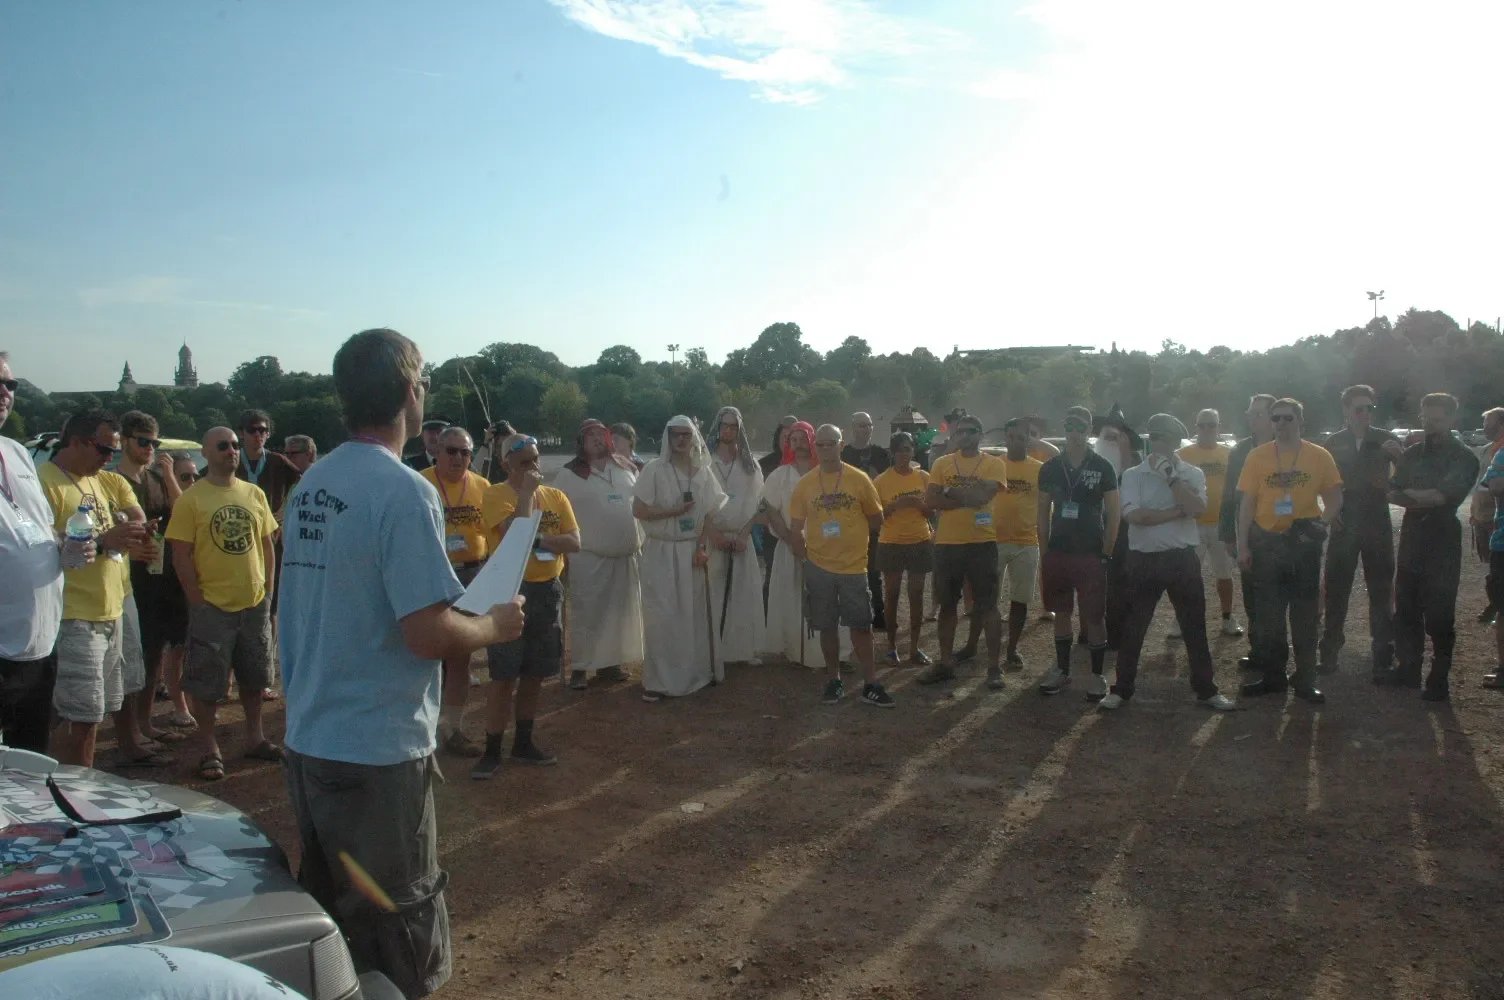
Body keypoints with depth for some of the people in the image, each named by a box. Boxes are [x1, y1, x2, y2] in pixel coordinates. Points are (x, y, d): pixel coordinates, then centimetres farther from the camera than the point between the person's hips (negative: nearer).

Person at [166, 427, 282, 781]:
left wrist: (268, 590, 6)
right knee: (206, 682, 4)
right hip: (212, 605, -5)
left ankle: (255, 738, 32)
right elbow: (181, 556, -9)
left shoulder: (254, 494, 7)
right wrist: (198, 601, -11)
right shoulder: (190, 499, -7)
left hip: (255, 603, 5)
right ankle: (209, 749, 19)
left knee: (254, 676, 17)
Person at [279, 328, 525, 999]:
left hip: (307, 740, 8)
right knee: (399, 944, 8)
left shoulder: (309, 485, 5)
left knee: (327, 921, 22)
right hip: (377, 751, -8)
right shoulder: (403, 492, -20)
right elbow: (429, 634, -24)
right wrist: (494, 626, -6)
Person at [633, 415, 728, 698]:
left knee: (694, 612, 9)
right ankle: (658, 680, 3)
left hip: (692, 551, 4)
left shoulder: (703, 472, 4)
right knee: (662, 615, -4)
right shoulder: (654, 470, -7)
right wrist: (675, 510, -15)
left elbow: (708, 515, 5)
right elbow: (638, 510, -11)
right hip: (661, 551, -3)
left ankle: (695, 672, 21)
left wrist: (701, 548, -6)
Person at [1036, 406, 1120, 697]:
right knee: (1061, 613, 12)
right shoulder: (1050, 468, 5)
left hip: (1090, 554, -3)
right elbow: (1043, 512, 10)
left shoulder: (1102, 468, -3)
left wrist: (1106, 552, -6)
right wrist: (1044, 552, 6)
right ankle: (1062, 669, 23)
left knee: (1093, 617, 0)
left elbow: (1114, 513, -2)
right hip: (1057, 552, 3)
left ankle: (1097, 675, 11)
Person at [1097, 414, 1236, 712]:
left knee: (1195, 627, 8)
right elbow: (1132, 515, -14)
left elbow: (1199, 509, -14)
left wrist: (1171, 477, -17)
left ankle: (1206, 690, 21)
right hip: (1143, 559, 0)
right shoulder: (1132, 475, 0)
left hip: (1182, 558, 1)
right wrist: (1177, 511, -12)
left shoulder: (1192, 473, 3)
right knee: (1132, 628, 6)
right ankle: (1121, 689, 17)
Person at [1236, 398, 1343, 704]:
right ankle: (1273, 676, 20)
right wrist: (1243, 545, -4)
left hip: (1304, 542, 0)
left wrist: (1321, 523, -15)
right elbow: (1247, 503, 0)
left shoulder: (1319, 456, -1)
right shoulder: (1257, 456, 0)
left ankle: (1305, 680, 17)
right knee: (1267, 613, 8)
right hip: (1266, 542, 1)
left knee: (1304, 615, 7)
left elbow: (1335, 499, 5)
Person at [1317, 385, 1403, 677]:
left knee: (1381, 591, 4)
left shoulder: (1385, 440, 2)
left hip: (1378, 525, 0)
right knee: (1336, 591, 3)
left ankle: (1383, 657, 11)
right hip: (1343, 525, 0)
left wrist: (1399, 455, -23)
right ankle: (1329, 652, 10)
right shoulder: (1334, 443, 4)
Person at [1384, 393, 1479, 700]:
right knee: (1406, 609, 9)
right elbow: (1393, 495, 3)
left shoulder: (1464, 458, -4)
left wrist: (1410, 494, -4)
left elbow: (1444, 496, -18)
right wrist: (1427, 499, -14)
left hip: (1442, 545, -5)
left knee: (1439, 616, -2)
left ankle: (1439, 679, 6)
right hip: (1411, 540, 5)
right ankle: (1408, 668, 21)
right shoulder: (1412, 454, 11)